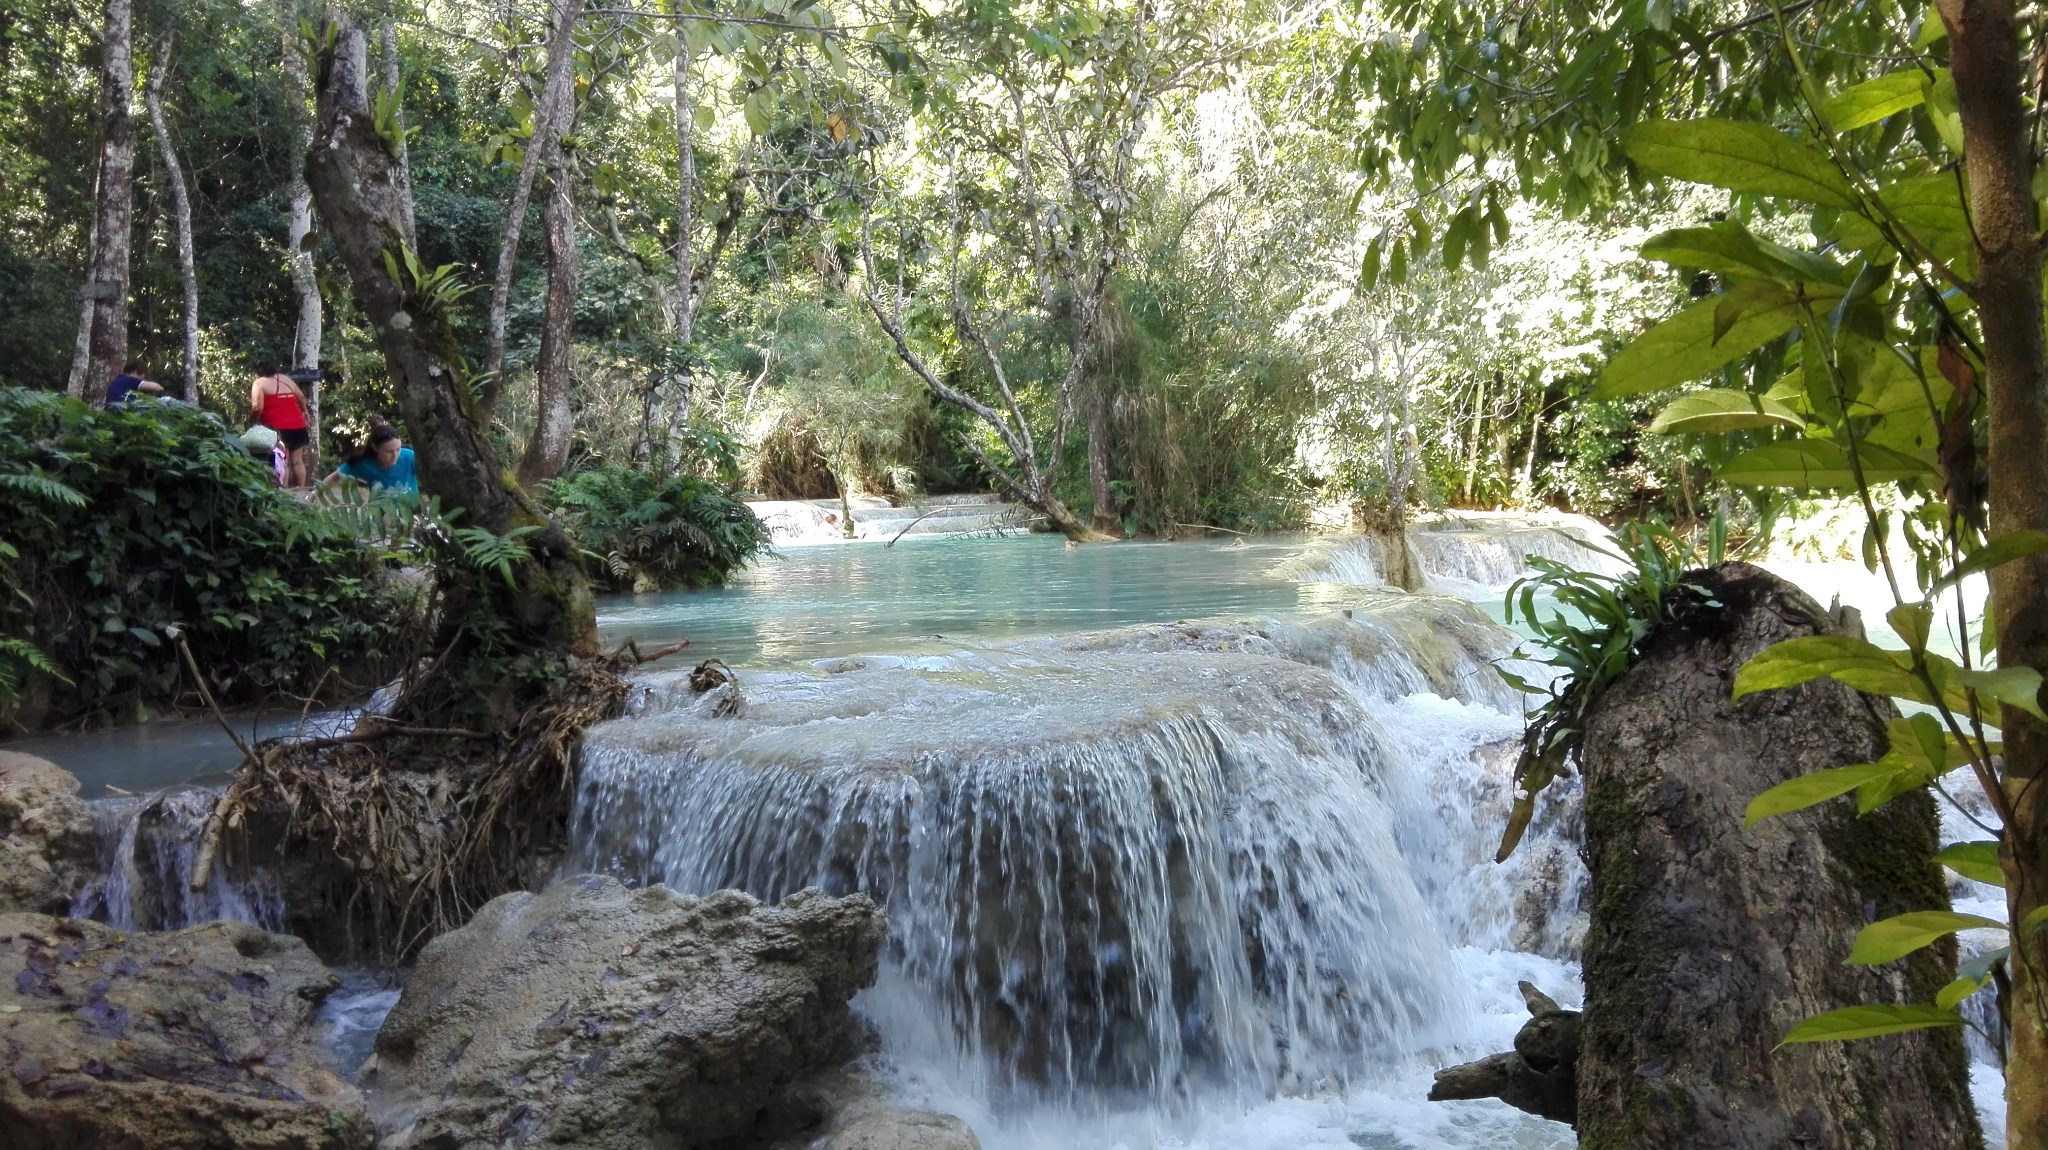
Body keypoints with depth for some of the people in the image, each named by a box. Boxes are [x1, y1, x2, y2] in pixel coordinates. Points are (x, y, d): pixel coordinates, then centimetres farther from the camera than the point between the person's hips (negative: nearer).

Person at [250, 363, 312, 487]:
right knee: (297, 461, 11)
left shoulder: (259, 383, -3)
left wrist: (252, 419, 5)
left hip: (278, 428, -6)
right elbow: (301, 396, 21)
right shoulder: (285, 378, 16)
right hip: (297, 425, 6)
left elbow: (258, 407, -13)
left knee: (282, 462, -8)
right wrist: (304, 411, 37)